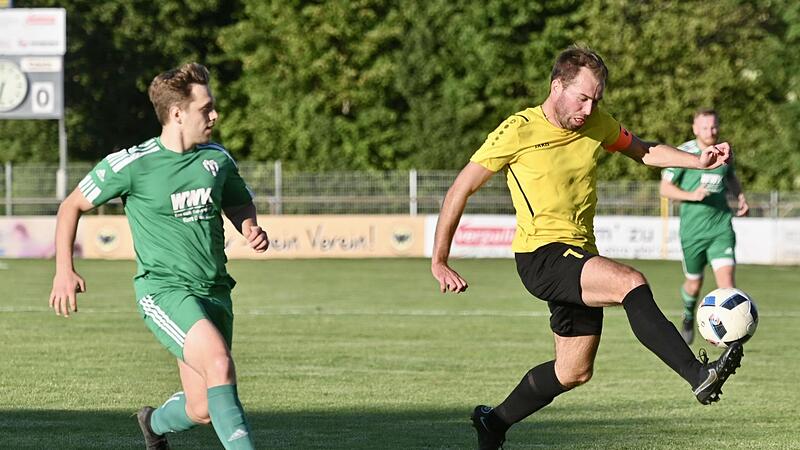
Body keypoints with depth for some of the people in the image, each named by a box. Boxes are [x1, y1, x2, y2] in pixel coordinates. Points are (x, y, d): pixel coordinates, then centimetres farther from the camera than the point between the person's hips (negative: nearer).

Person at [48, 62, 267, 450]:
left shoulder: (217, 159, 6)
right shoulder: (131, 164, -8)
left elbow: (240, 203, 25)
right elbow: (72, 206, 5)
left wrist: (251, 229, 2)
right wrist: (64, 271, 0)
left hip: (214, 291, 5)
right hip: (163, 288, -5)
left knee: (202, 410, 5)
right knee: (218, 360, -31)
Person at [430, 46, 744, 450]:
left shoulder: (597, 125, 7)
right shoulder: (518, 131, -10)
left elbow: (643, 151, 24)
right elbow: (461, 189, -5)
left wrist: (698, 160, 6)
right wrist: (439, 262, -6)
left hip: (580, 258, 8)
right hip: (540, 255, -8)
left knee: (574, 371, 12)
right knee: (631, 283, -30)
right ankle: (698, 376, -37)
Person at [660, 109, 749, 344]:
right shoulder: (683, 153, -7)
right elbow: (665, 188, -6)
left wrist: (740, 196, 8)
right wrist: (692, 195, -21)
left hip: (721, 227, 2)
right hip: (692, 229, -2)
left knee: (726, 275, -17)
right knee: (694, 283, 12)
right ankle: (688, 317, 45)